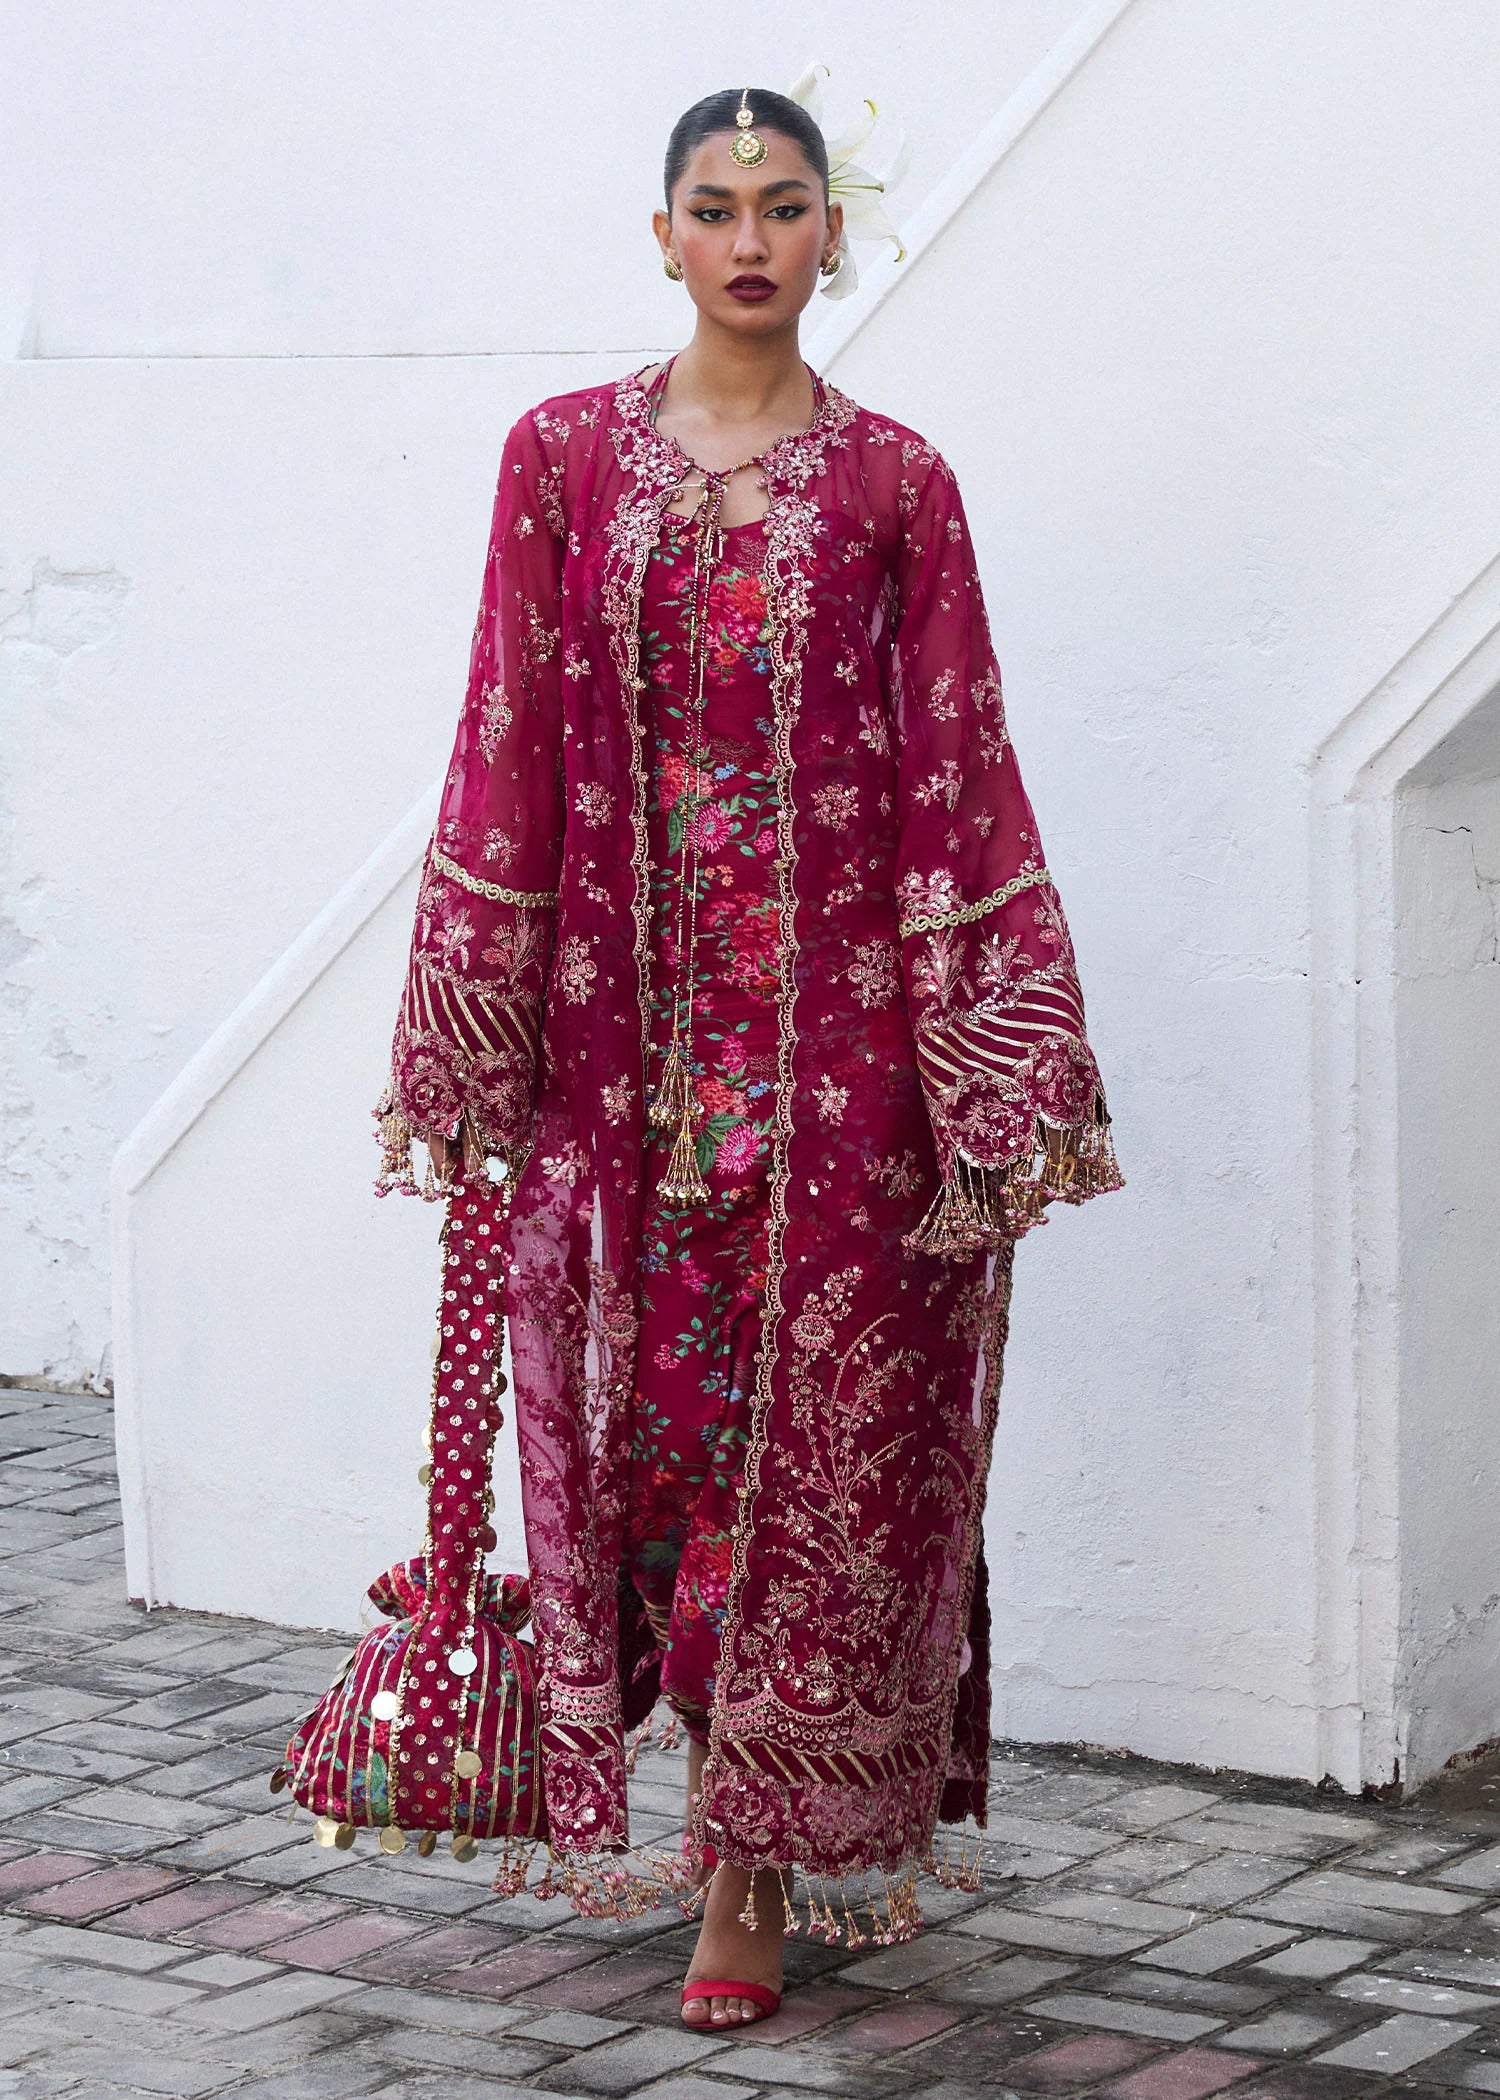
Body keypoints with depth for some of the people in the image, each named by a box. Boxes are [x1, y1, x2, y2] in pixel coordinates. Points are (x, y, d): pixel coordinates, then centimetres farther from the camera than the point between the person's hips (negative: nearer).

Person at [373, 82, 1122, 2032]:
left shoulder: (894, 482, 4)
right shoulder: (565, 456, 6)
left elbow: (960, 774, 2)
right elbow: (511, 751, 5)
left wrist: (1011, 1071, -4)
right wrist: (467, 1042, 1)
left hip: (844, 1020, -1)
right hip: (630, 1027, 1)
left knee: (827, 1424, -1)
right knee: (659, 1414, 4)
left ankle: (758, 1861, 9)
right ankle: (758, 1831, 20)